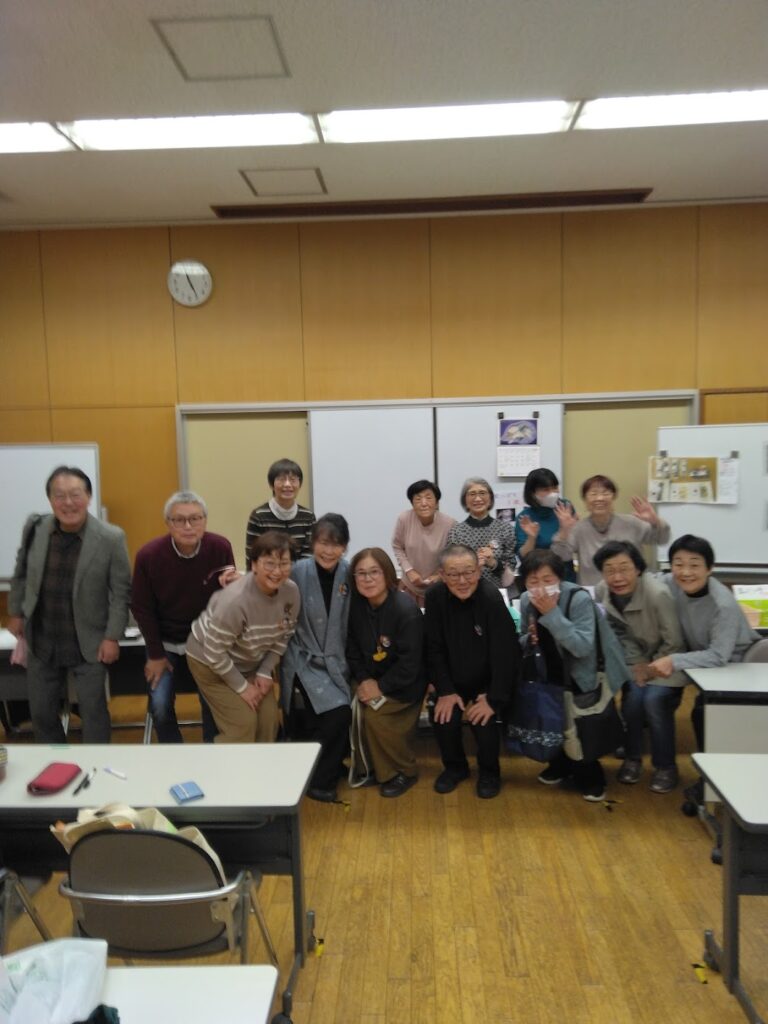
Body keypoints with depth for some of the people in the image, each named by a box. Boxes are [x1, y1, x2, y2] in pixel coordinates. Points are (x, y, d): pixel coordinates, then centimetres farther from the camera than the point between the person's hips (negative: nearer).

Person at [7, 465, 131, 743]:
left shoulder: (111, 538, -17)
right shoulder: (34, 528, -6)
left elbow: (121, 591, -11)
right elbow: (21, 573, 10)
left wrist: (112, 637, -11)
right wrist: (16, 612, 14)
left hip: (89, 644, -4)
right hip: (41, 642, 4)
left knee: (93, 711, 6)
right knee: (41, 711, 17)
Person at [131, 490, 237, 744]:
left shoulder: (220, 547, -18)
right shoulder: (148, 555, -18)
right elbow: (142, 609, -6)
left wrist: (232, 585, -29)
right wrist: (155, 654, -4)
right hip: (166, 643, 0)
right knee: (160, 705, -8)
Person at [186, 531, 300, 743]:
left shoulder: (291, 592, -18)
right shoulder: (235, 601, -37)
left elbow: (283, 636, 0)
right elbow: (214, 653, -27)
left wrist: (265, 672, -6)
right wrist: (241, 686, -18)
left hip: (251, 662, 6)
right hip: (209, 661, -6)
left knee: (269, 718, 3)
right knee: (243, 723, -11)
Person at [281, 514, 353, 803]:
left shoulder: (348, 572, -4)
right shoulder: (298, 571, -12)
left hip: (336, 661, 3)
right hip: (305, 659, -3)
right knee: (339, 714, -17)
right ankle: (317, 778, 7)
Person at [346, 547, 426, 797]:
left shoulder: (406, 611, -26)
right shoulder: (355, 605, -9)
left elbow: (410, 664, -24)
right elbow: (352, 647, 1)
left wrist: (380, 687, -20)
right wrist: (363, 679, -11)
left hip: (404, 683, -6)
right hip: (372, 677, 6)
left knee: (374, 715, -19)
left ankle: (404, 771, 5)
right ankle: (375, 766, 13)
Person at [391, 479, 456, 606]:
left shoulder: (449, 524, -20)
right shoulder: (404, 519, -16)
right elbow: (397, 547, -1)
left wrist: (441, 575, -17)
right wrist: (408, 570, -10)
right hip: (410, 585, 2)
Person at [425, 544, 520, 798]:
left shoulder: (492, 598, -27)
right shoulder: (434, 597, -16)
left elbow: (505, 654, -23)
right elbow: (434, 649, -9)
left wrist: (494, 700, -22)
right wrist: (445, 690, -14)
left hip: (488, 681, -3)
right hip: (454, 681, 3)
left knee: (482, 720, -22)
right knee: (443, 717, -17)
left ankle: (489, 772, 10)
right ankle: (455, 767, 15)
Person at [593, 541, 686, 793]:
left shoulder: (657, 594, -31)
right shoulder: (601, 592, -15)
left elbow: (674, 643, -20)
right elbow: (620, 633, 0)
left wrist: (652, 669, -17)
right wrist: (638, 663, -10)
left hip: (667, 659, -4)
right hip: (639, 657, 4)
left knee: (654, 699, -22)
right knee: (633, 694, -19)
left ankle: (665, 767, 1)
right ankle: (632, 758, 6)